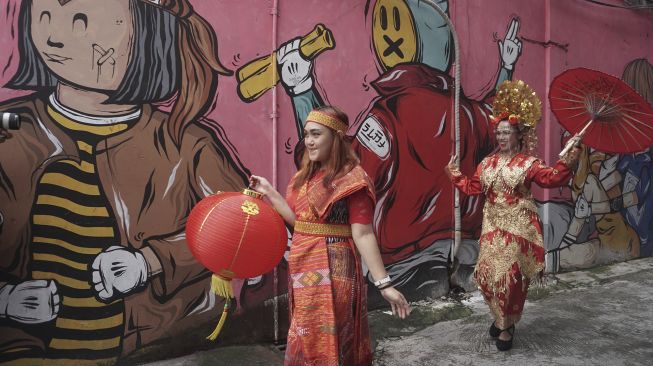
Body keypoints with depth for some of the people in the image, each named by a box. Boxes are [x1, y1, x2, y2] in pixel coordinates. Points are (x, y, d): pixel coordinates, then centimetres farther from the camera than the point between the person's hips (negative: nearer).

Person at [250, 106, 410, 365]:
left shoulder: (351, 178, -15)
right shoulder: (306, 176, 8)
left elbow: (363, 234, -18)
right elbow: (300, 220, 9)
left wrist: (384, 283, -21)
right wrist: (269, 192, 11)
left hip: (331, 267, -8)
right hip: (304, 266, 8)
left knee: (324, 341, 6)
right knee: (307, 340, 22)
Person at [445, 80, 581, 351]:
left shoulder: (528, 163, -7)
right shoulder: (488, 163, 8)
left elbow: (553, 178, -18)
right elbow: (472, 187, 14)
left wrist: (568, 158, -28)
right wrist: (454, 173, 12)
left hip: (518, 227, -5)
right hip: (493, 226, 5)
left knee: (511, 275, 1)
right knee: (488, 273, 6)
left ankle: (507, 326, 19)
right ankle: (500, 317, 31)